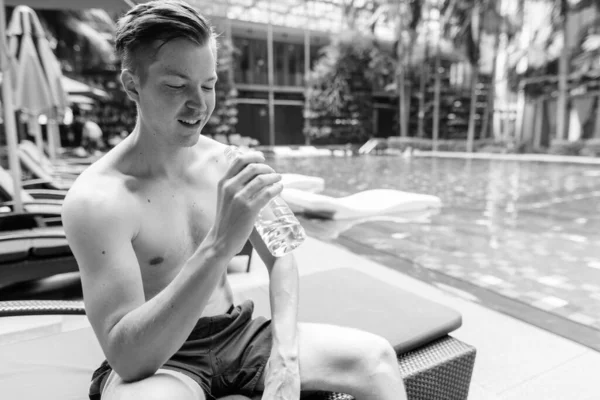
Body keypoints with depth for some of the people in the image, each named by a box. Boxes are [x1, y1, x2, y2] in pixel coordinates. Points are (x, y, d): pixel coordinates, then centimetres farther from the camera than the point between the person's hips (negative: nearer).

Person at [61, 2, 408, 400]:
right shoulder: (96, 198, -18)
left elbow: (281, 258, 2)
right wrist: (219, 245, -36)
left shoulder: (226, 161, -3)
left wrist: (284, 352, -13)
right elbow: (126, 357, -24)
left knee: (377, 358, -10)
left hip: (237, 335, 4)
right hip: (153, 361, -3)